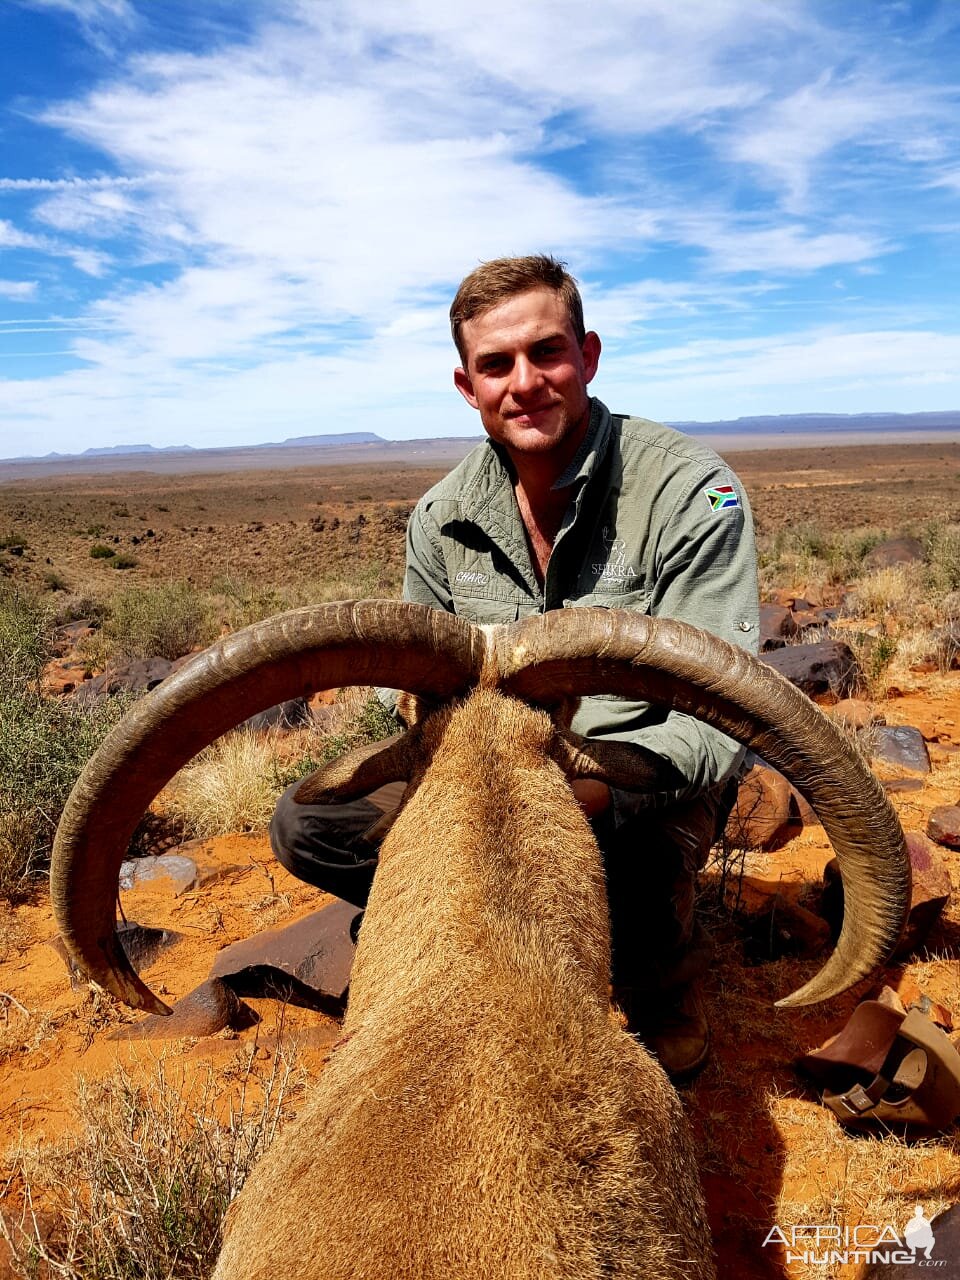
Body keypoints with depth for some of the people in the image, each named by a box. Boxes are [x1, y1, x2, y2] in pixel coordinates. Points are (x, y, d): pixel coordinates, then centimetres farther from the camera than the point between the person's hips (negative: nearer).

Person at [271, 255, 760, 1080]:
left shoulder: (688, 490, -18)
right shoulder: (442, 518, -3)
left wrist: (594, 786, -41)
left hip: (648, 785, -3)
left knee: (631, 832, -40)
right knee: (308, 824, -11)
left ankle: (664, 985, -3)